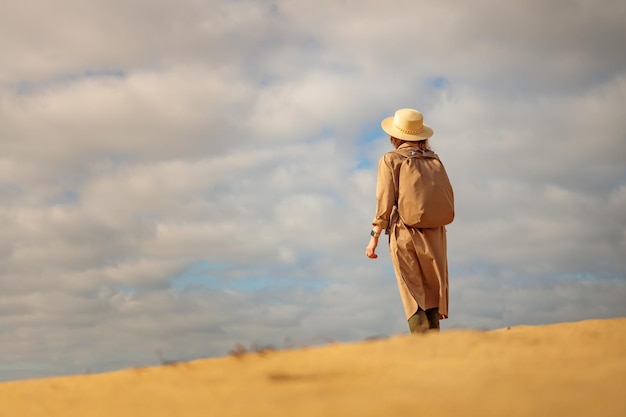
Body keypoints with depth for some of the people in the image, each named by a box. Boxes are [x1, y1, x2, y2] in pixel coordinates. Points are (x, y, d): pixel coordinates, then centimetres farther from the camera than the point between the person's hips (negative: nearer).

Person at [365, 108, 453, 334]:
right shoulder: (433, 158, 10)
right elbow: (448, 197, 9)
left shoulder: (390, 160, -1)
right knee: (433, 290, 10)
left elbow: (385, 200, -7)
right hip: (435, 232, 3)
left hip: (404, 231, -3)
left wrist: (375, 236, -3)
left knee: (413, 295, -3)